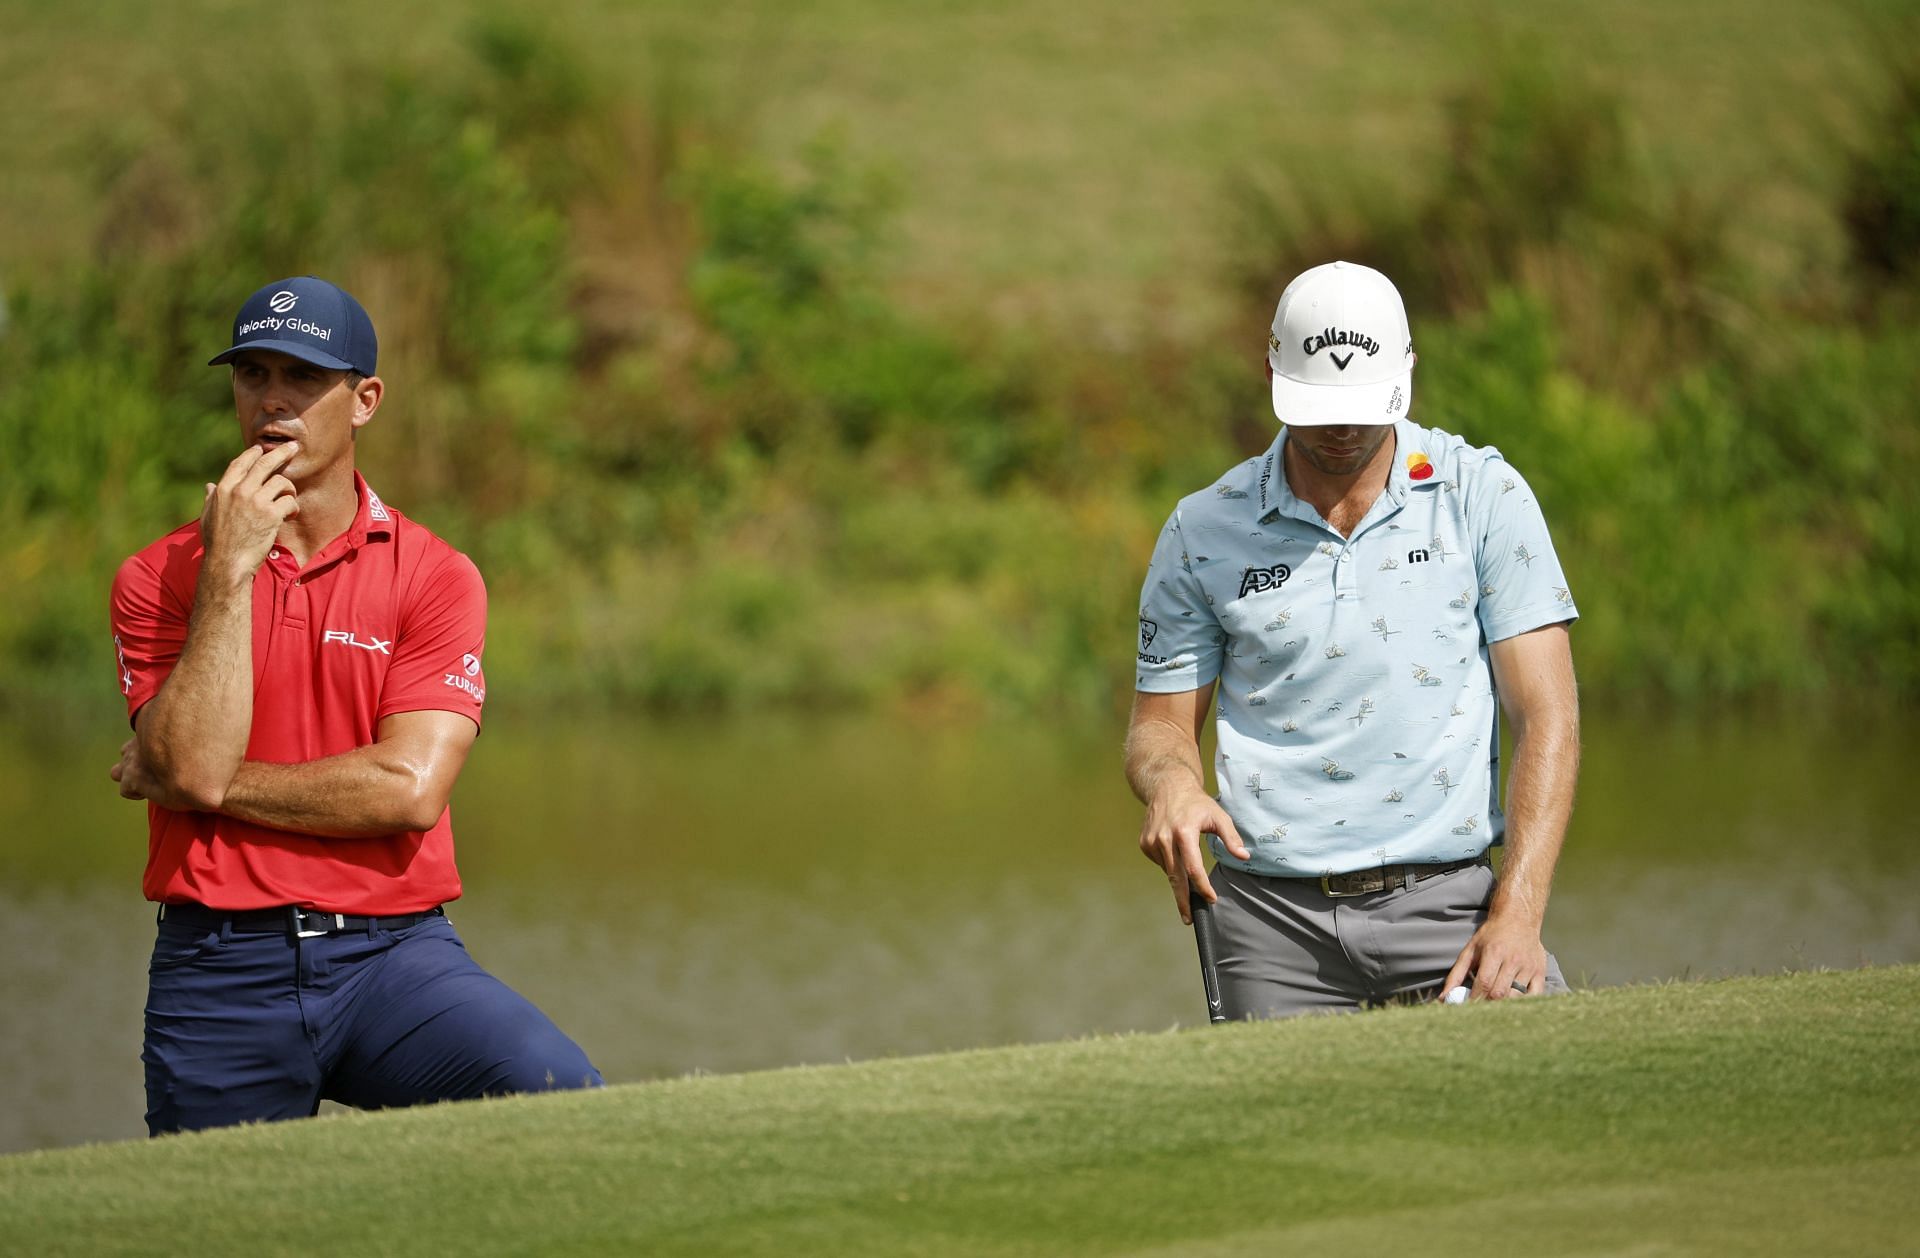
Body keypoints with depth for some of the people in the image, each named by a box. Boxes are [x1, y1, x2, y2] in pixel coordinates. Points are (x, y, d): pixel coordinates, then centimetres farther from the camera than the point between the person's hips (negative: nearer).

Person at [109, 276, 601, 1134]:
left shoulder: (435, 575, 4)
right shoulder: (158, 579, 6)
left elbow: (410, 788, -9)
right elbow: (197, 768, -10)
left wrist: (213, 783, -5)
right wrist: (229, 570, -10)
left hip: (392, 955, -1)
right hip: (217, 973, 1)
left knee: (560, 1096, -26)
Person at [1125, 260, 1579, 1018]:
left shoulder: (1483, 494, 3)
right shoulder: (1203, 532, 7)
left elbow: (1546, 716, -1)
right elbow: (1161, 722, 14)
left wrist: (1518, 913, -12)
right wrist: (1172, 785, -12)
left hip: (1447, 899, -1)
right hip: (1275, 920, 1)